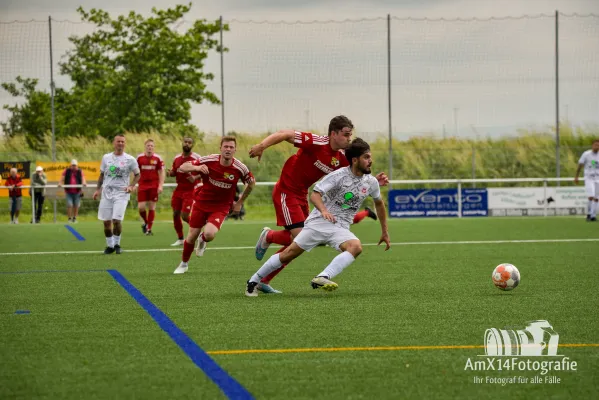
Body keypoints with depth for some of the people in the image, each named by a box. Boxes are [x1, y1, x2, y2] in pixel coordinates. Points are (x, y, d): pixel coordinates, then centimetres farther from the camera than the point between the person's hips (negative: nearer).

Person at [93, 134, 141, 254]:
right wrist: (98, 189, 11)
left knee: (116, 220, -14)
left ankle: (117, 244, 6)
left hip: (121, 194, -3)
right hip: (106, 193, 3)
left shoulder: (130, 160, -2)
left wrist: (132, 186, -7)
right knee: (106, 221, 2)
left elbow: (137, 174, 8)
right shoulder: (106, 157, 7)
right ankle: (109, 245, 18)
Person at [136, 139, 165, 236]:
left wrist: (160, 186, -8)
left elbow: (161, 173, 1)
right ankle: (146, 222, 23)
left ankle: (149, 228, 7)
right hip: (142, 185, 1)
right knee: (141, 207, -6)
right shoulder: (139, 158, 4)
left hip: (154, 186, -1)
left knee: (151, 207, -1)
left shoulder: (158, 158, -1)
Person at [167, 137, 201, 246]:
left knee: (184, 216, -12)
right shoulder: (177, 158, 8)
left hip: (190, 191, -6)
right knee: (175, 214, 5)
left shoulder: (196, 158, -10)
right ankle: (180, 239, 19)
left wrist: (195, 178, -28)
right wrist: (170, 173, -5)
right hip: (179, 189, 6)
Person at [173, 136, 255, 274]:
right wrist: (196, 168, -34)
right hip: (201, 202, 1)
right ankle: (184, 263, 31)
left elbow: (251, 183, 5)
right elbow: (182, 168, -12)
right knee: (192, 236, 3)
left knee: (209, 234, -25)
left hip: (221, 207, -1)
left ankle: (203, 239, 15)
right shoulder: (209, 160, -17)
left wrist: (239, 203, 8)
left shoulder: (240, 168, -16)